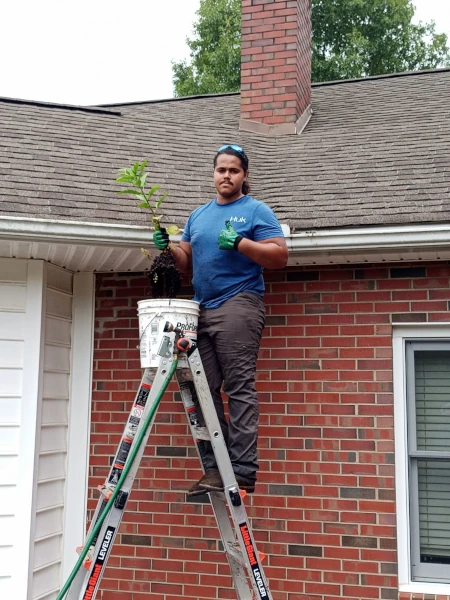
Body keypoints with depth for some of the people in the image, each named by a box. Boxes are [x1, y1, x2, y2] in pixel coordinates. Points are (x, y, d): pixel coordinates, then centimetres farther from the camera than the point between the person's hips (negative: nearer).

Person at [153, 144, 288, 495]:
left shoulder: (256, 211, 6)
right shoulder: (198, 216, 24)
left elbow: (280, 256, -4)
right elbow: (187, 264, 24)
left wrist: (239, 243, -15)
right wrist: (169, 248, 5)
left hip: (238, 305, -6)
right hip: (203, 309, 7)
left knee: (239, 390, -10)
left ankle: (243, 471, -8)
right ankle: (215, 468, 6)